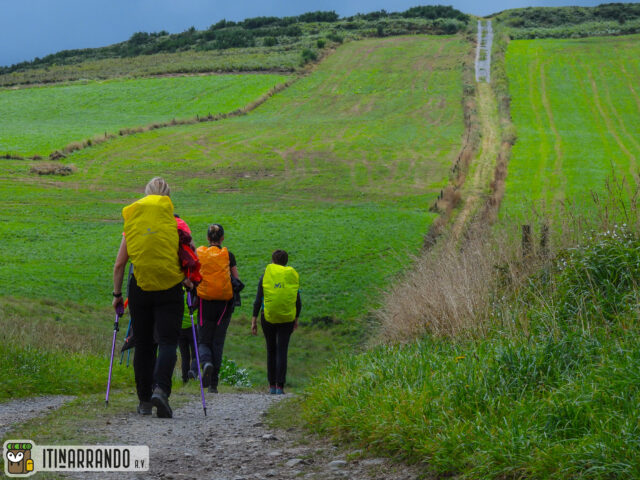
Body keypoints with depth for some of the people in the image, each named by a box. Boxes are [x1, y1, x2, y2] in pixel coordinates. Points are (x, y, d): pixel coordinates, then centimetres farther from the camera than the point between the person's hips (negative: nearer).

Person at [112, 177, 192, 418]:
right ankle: (160, 389, -27)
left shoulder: (132, 225, 5)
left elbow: (119, 264, 4)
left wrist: (117, 293, 12)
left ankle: (144, 401, 13)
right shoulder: (176, 224, 1)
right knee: (167, 342, -3)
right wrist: (187, 280, 14)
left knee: (143, 346, 11)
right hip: (170, 290, -2)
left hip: (140, 290, 2)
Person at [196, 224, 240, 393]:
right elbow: (237, 282, 1)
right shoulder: (228, 255, 0)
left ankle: (206, 362, -23)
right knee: (218, 342, 7)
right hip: (224, 302, 0)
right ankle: (213, 384, 3)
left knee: (203, 341, 11)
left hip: (205, 303, 0)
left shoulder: (199, 253, 0)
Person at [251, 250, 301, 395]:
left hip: (268, 317, 0)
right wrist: (296, 319, 18)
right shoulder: (293, 276, 2)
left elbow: (258, 299, -4)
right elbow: (298, 302, 4)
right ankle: (280, 386, -10)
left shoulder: (266, 275, -1)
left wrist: (254, 320, 0)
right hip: (287, 318, 0)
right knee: (282, 351, 1)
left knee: (271, 350, 14)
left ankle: (272, 385, 17)